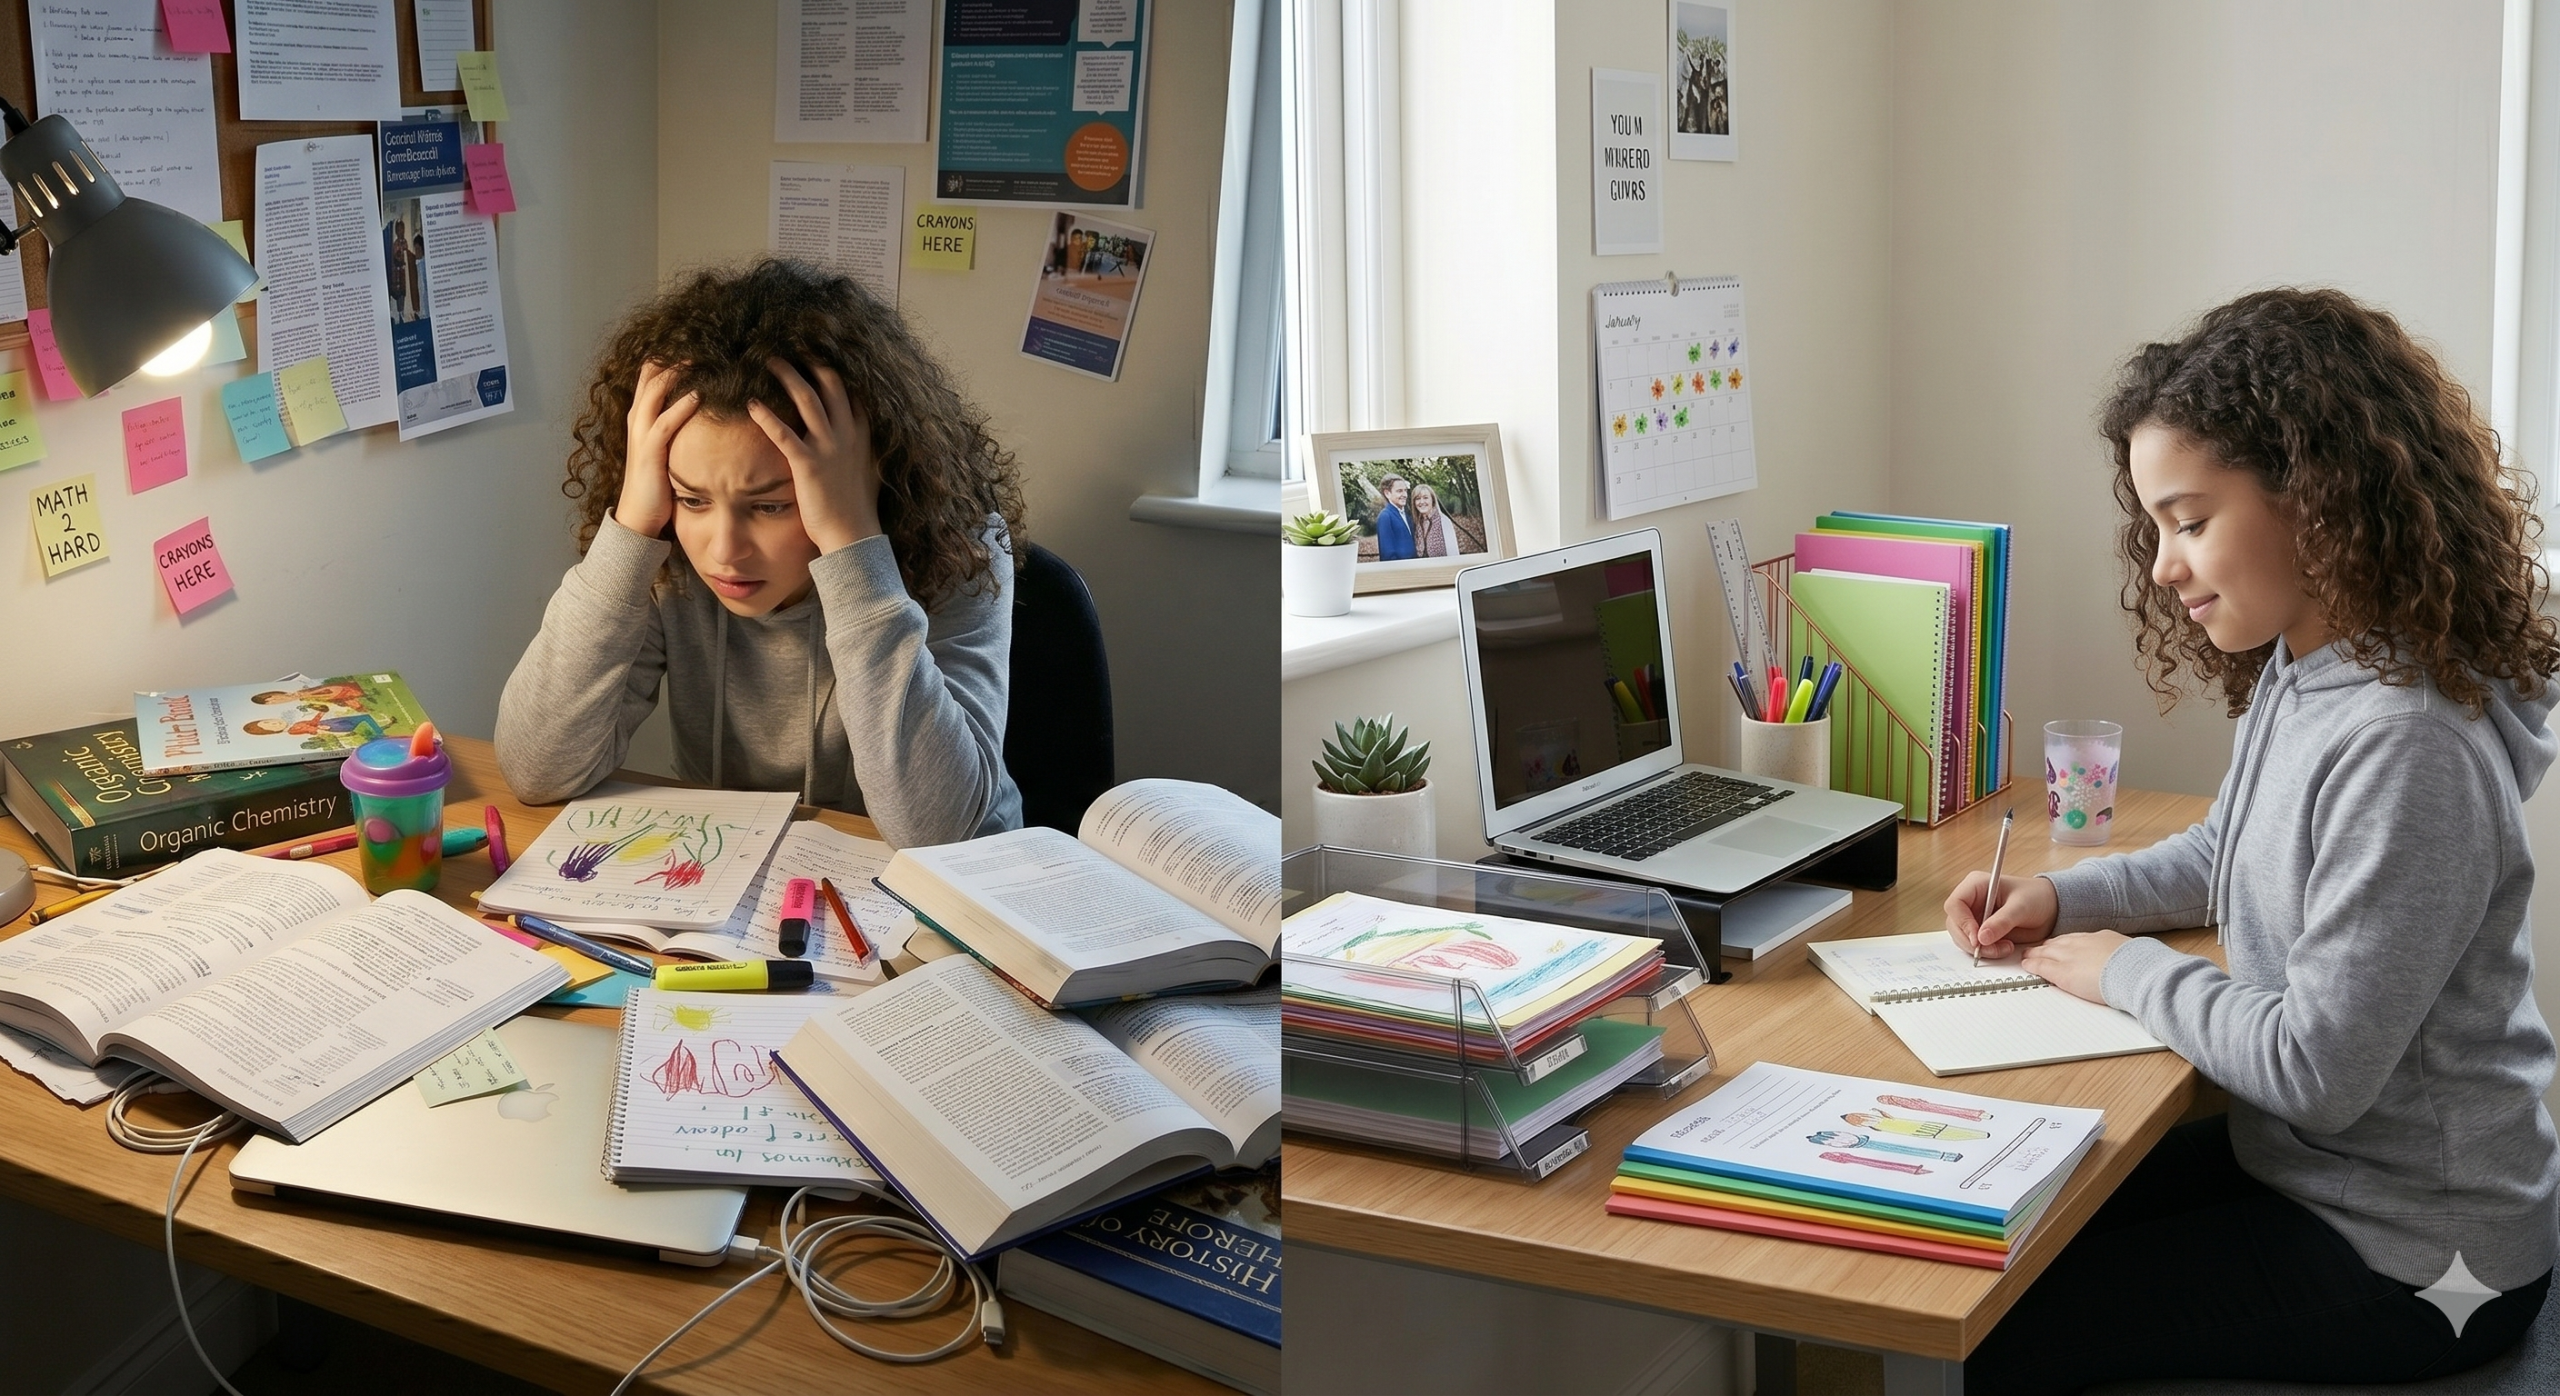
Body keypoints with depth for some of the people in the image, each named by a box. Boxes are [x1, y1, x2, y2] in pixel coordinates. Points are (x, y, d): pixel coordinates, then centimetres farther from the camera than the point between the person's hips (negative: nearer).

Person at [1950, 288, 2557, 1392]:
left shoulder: (2404, 746, -30)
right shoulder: (2299, 672, 1)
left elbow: (2316, 1070, -27)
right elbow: (2224, 856, 20)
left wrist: (2129, 971, -12)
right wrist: (2060, 898, 4)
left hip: (2411, 1257, -9)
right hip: (2296, 1163, 9)